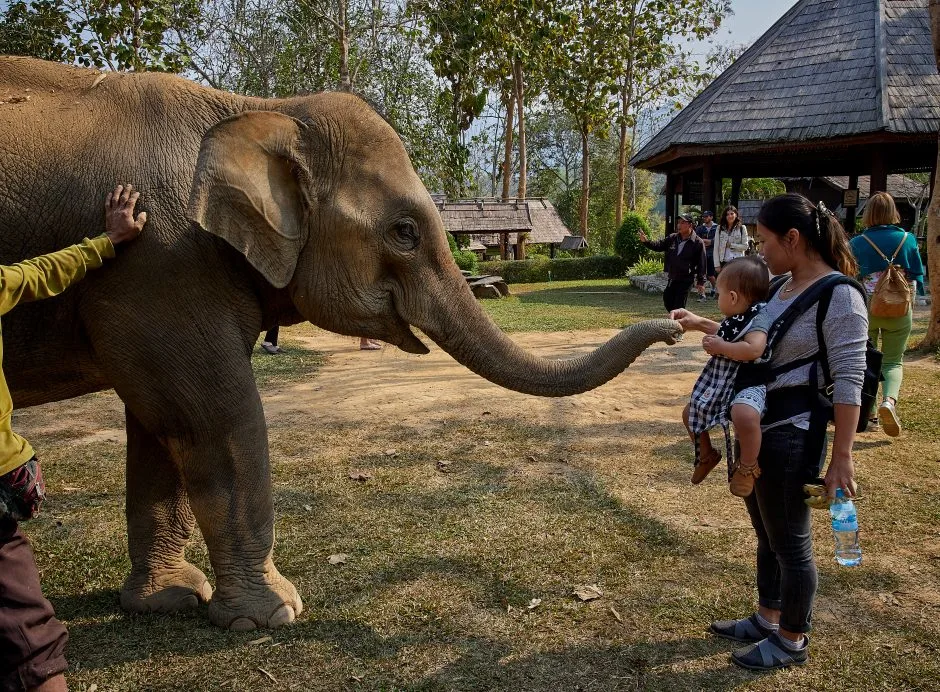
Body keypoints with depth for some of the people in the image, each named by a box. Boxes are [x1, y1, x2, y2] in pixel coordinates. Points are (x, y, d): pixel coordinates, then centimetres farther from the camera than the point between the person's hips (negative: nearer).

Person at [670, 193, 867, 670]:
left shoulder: (839, 296, -17)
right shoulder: (781, 285, 8)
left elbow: (848, 383, -19)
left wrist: (841, 459, -20)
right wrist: (700, 324, 21)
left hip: (791, 432, -9)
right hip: (754, 424, 9)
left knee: (790, 541, 7)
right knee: (766, 533, 22)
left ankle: (792, 642, 25)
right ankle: (766, 620, 39)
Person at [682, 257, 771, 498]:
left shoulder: (758, 318, -19)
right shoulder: (733, 319, 9)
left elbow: (753, 350, -37)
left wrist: (720, 347, -26)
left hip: (749, 385, -10)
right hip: (721, 384, 10)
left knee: (744, 414, -42)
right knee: (690, 412, 19)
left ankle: (747, 466, -20)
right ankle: (706, 454, 39)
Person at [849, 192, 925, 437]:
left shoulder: (858, 243, -5)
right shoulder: (908, 239, -2)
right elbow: (917, 276, 5)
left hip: (866, 308, 0)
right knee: (893, 361, 9)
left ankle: (867, 411, 16)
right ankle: (889, 400, -18)